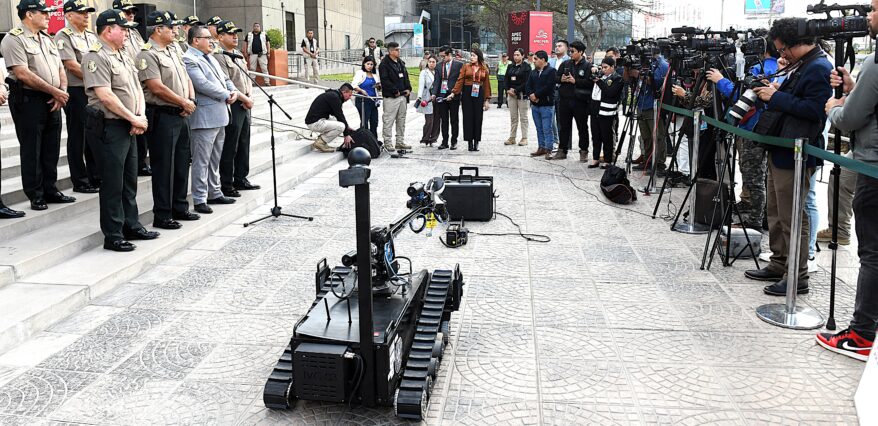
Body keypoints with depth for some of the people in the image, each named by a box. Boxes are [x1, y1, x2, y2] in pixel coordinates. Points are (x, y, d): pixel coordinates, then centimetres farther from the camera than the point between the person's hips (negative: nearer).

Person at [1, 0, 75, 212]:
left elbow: (60, 69, 16)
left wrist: (62, 92, -2)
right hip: (28, 101, -7)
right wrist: (54, 91, -15)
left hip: (52, 102, 7)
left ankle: (50, 190, 21)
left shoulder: (46, 39, 17)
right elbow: (23, 74, -17)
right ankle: (35, 195, 8)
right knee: (31, 151, 1)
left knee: (51, 149, 11)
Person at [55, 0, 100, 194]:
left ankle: (96, 177, 21)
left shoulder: (92, 35, 15)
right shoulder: (63, 36, -7)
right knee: (77, 139, 1)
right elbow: (72, 66, -15)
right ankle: (80, 182, 8)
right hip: (76, 93, -7)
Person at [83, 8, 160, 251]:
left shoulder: (124, 56, 16)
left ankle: (131, 226, 26)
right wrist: (134, 119, -15)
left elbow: (137, 89, 16)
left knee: (130, 180, 15)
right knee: (112, 184, -3)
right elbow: (105, 95, -20)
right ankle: (112, 236, 5)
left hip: (130, 128, 9)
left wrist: (141, 117, -2)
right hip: (109, 127, -9)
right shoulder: (96, 57, -13)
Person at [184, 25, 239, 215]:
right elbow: (203, 84, -21)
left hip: (219, 117, 9)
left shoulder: (210, 58, 18)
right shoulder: (189, 60, -12)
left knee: (215, 159, 17)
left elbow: (224, 78, 22)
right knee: (201, 161, -3)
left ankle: (214, 193, 27)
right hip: (204, 118, -9)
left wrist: (233, 91, 1)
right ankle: (199, 199, 2)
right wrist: (226, 95, -13)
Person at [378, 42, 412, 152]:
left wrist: (408, 89, 7)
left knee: (401, 120, 12)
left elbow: (406, 76, 21)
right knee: (389, 121, -5)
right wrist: (395, 91, -16)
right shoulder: (384, 64, -11)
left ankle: (400, 142, 20)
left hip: (403, 96, 8)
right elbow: (385, 81, -17)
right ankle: (387, 143, 1)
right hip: (391, 97, -8)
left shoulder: (401, 63, 15)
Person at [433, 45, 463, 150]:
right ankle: (444, 141, 14)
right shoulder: (439, 66, 9)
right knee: (443, 120, 8)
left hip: (454, 96, -3)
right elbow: (436, 81, 3)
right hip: (442, 96, 4)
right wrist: (434, 93, -12)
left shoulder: (459, 65, -2)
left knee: (454, 120, 5)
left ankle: (454, 142, 11)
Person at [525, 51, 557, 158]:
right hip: (535, 105, 7)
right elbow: (528, 86, 9)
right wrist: (530, 95, -11)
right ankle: (541, 147, 19)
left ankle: (548, 149, -2)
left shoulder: (551, 71, -7)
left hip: (546, 105, -7)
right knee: (539, 128, 12)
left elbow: (548, 87, -17)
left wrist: (536, 95, -13)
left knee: (547, 129, -6)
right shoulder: (533, 72, 16)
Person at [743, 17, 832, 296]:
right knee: (776, 213, 18)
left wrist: (777, 97, -17)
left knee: (792, 219, -5)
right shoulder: (802, 66, 16)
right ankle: (779, 265, 29)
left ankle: (797, 278, 3)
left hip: (795, 155, -11)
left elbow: (814, 110, -23)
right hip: (780, 152, 11)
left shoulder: (818, 69, -15)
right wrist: (773, 93, 6)